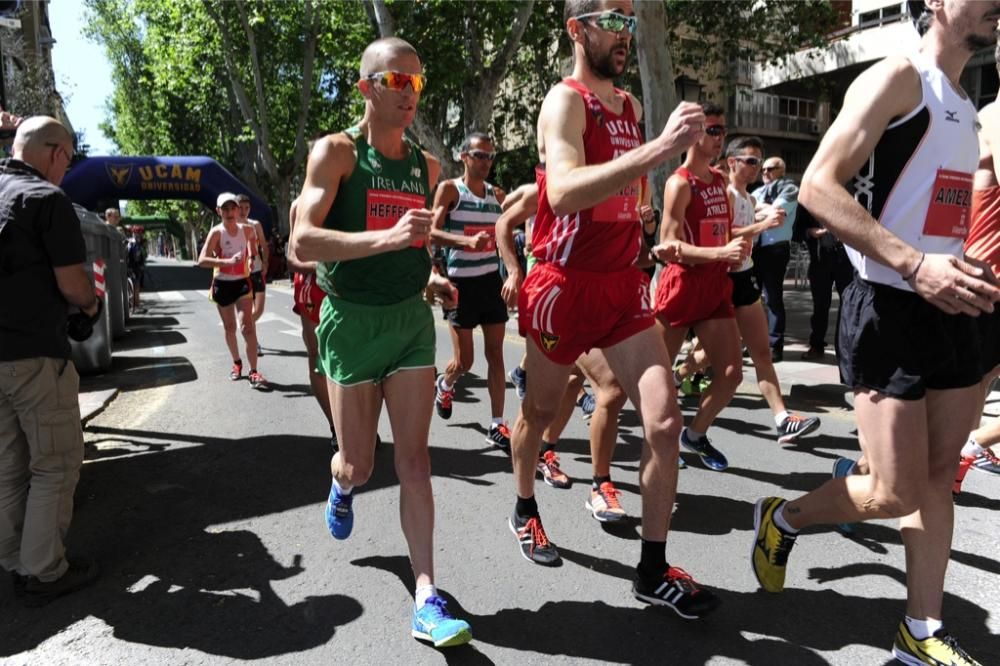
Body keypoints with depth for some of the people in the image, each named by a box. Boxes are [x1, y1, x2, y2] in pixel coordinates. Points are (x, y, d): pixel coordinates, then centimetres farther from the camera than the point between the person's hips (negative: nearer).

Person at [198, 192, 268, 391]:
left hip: (242, 282, 1)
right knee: (230, 327, 13)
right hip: (222, 285, -1)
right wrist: (228, 261, -35)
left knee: (247, 326, -11)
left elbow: (252, 239, 25)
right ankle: (237, 362, 34)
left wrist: (252, 258, 7)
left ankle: (254, 372, -11)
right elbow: (202, 260, -23)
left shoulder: (246, 229, -2)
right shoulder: (216, 232, -12)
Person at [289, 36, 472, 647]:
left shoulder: (427, 166, 8)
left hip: (412, 320, 4)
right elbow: (303, 242, -20)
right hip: (353, 321, -3)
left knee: (415, 460, 0)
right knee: (360, 465, 8)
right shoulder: (336, 152, -8)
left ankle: (427, 600, 5)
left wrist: (429, 276, 3)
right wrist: (390, 237, -32)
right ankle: (342, 484, 47)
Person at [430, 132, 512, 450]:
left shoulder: (497, 194, 10)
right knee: (464, 361, 1)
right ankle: (444, 384, 37)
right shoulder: (449, 189, -5)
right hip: (461, 281, -4)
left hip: (491, 280, 4)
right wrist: (467, 240, -31)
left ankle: (497, 425, 10)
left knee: (496, 354, 3)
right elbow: (432, 233, -15)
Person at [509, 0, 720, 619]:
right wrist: (660, 148, -39)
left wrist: (647, 239, 16)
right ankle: (525, 508, 42)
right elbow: (563, 192, -32)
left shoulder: (630, 104, 13)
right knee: (541, 411, 14)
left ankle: (654, 570, 10)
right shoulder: (564, 101, -11)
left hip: (624, 283, 6)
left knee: (665, 420, -4)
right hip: (566, 285, -6)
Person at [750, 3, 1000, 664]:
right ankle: (781, 519, 21)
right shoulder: (897, 78, -7)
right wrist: (915, 265, -26)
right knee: (895, 496, -6)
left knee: (939, 479, 11)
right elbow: (818, 187, -19)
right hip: (890, 311, -9)